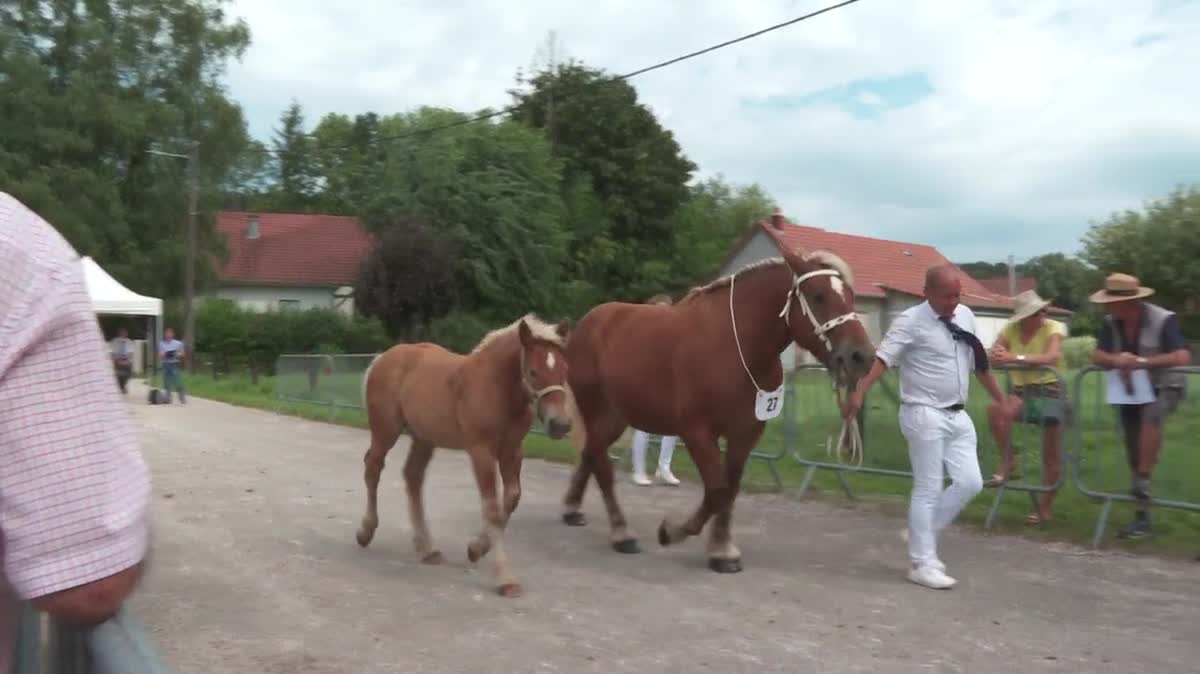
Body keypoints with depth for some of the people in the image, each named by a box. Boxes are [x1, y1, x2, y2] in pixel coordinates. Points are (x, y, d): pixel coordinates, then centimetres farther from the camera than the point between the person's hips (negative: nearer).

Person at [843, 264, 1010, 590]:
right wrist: (858, 392, -38)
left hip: (958, 416, 7)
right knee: (928, 490, -3)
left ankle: (920, 532, 23)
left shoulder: (966, 316, 8)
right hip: (925, 416, -7)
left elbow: (979, 363, 19)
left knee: (970, 482, 6)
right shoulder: (911, 321, -14)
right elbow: (882, 359, -25)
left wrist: (1001, 399, 23)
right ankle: (922, 564, 8)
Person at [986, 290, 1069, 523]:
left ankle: (1046, 506, 18)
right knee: (996, 408, -31)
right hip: (1022, 392, 3)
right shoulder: (1011, 328, 4)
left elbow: (1052, 357, -25)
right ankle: (1007, 462, -14)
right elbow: (993, 355, -1)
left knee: (1051, 455, 1)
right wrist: (998, 355, -26)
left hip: (1050, 391, -2)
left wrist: (1016, 357, -36)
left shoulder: (1053, 328, -7)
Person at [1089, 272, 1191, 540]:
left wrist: (1142, 361, -37)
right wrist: (1116, 359, -31)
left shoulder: (1163, 320, -22)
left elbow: (1182, 357, -31)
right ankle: (1142, 516, 17)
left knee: (1151, 415, -39)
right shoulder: (1111, 322, -6)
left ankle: (1143, 481, -26)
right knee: (1133, 450, 6)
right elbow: (1097, 355, -9)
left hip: (1165, 386, -5)